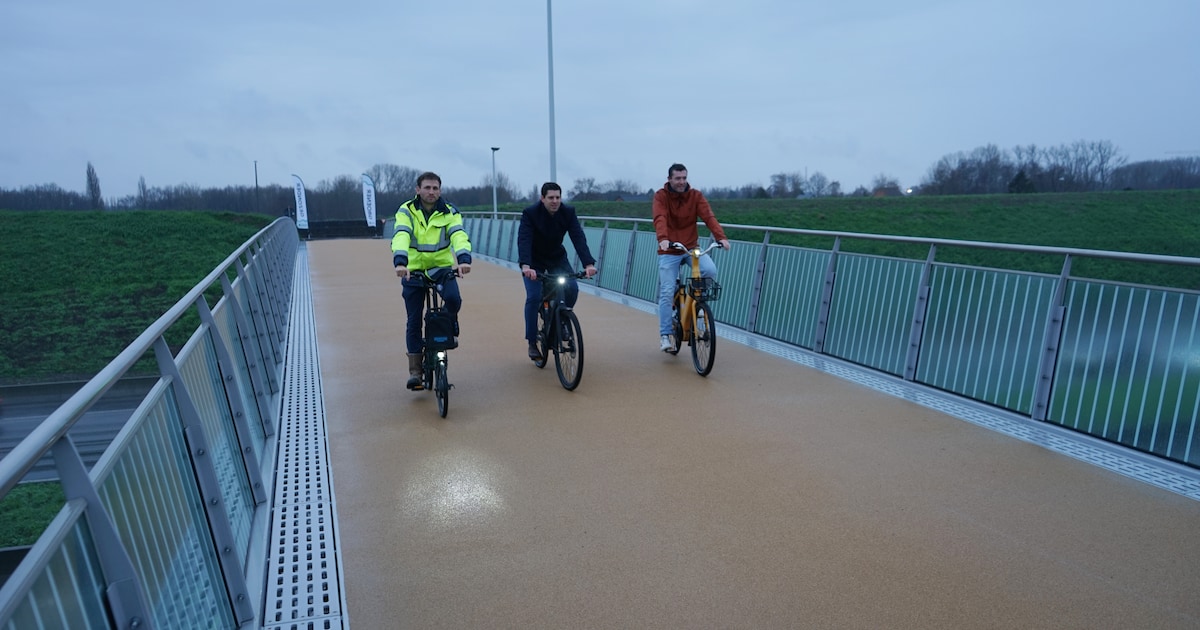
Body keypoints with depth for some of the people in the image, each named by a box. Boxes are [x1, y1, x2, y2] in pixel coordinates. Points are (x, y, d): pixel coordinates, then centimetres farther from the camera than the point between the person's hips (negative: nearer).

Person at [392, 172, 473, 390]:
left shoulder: (449, 213, -5)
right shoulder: (406, 211, -7)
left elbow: (459, 236, -22)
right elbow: (400, 237, -24)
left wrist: (464, 259, -42)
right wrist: (400, 262, -43)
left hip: (442, 267, 0)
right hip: (413, 270, 0)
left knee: (453, 298, -29)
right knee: (414, 320, 0)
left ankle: (449, 327, 8)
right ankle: (415, 371, 11)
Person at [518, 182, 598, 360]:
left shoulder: (568, 213, -17)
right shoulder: (530, 213, -24)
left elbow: (579, 238, -27)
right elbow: (524, 240, -36)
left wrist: (588, 264, -42)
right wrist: (525, 266, -53)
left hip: (557, 258, 3)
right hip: (534, 260, -3)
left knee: (572, 288, -18)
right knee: (534, 297, -16)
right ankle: (532, 343, -2)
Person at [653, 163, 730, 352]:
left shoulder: (696, 195, -2)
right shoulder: (661, 196, -8)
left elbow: (709, 216, -15)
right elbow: (660, 219, -24)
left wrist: (721, 237, -32)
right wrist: (663, 239, -44)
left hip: (692, 247, 2)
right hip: (669, 251, -2)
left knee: (710, 270, -25)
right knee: (667, 292, -6)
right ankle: (665, 335, 5)